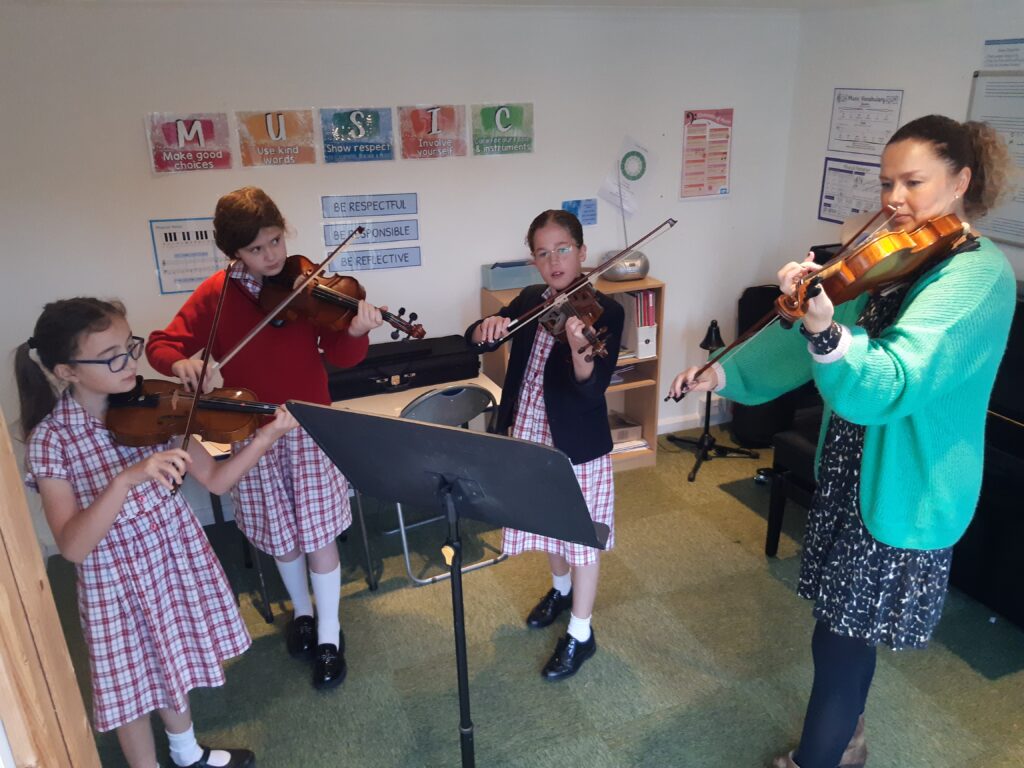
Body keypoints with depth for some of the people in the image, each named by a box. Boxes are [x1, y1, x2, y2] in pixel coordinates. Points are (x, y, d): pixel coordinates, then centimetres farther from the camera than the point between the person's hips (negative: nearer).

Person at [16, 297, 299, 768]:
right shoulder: (50, 439, -19)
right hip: (117, 580, -4)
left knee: (172, 666, 26)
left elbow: (215, 480, -8)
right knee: (133, 688, 15)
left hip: (178, 557, 4)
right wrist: (127, 478, -42)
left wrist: (264, 438, -25)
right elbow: (73, 547, -28)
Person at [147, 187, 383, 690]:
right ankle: (302, 611, 42)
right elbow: (161, 344, 0)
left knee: (318, 536, 2)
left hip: (311, 428, -2)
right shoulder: (215, 294, -3)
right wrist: (179, 362, -23)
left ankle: (329, 635, 22)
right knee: (278, 536, 15)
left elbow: (339, 357, -12)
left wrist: (355, 334, -34)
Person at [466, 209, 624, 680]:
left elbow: (592, 390, -26)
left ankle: (580, 635, 27)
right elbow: (473, 338, -1)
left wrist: (579, 350, -46)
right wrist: (487, 327, -24)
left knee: (581, 537, 9)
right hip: (529, 438, 6)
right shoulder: (530, 301, 3)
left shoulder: (604, 312, -15)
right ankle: (561, 590, 51)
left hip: (577, 445, -6)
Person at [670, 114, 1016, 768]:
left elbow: (888, 386, -34)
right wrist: (724, 373, 4)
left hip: (901, 492, -8)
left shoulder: (979, 274, -19)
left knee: (841, 639, 4)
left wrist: (824, 326, -51)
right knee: (847, 628, 21)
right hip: (852, 471, 8)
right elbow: (806, 336, 10)